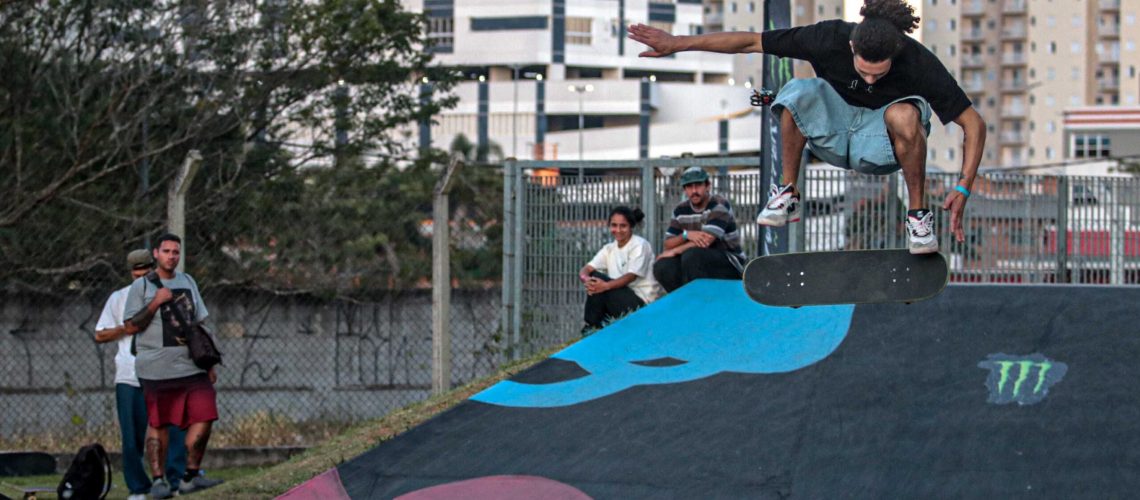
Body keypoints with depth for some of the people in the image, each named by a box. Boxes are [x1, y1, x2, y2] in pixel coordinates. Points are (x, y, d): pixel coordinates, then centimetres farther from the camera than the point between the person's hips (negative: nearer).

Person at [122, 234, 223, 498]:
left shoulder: (188, 282, 16)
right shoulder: (141, 286, 1)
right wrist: (156, 302, -16)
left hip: (191, 365, 4)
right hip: (157, 366, -4)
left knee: (203, 417, -5)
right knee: (158, 424, 0)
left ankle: (191, 476, 5)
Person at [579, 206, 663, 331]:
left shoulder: (640, 245, -7)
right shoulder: (609, 249, 12)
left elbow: (631, 276, -21)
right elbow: (586, 270, -1)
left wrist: (606, 286, -39)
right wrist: (585, 279, -28)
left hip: (642, 302, -7)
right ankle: (592, 326, -9)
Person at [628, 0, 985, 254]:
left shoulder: (918, 64, -28)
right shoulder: (830, 39, -25)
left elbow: (974, 123, -21)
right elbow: (751, 42, -17)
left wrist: (963, 189, -30)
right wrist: (677, 43, -19)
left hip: (880, 142, -2)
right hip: (833, 129, 2)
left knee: (905, 114, -38)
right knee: (798, 92, -31)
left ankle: (918, 214, -19)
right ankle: (788, 194, -13)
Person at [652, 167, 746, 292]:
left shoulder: (719, 205, -14)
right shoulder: (680, 210, 5)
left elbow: (706, 241, -23)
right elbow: (668, 244, 1)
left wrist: (674, 251, -14)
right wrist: (686, 235, -22)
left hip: (730, 264, -6)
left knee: (691, 255, -34)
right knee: (663, 267, -19)